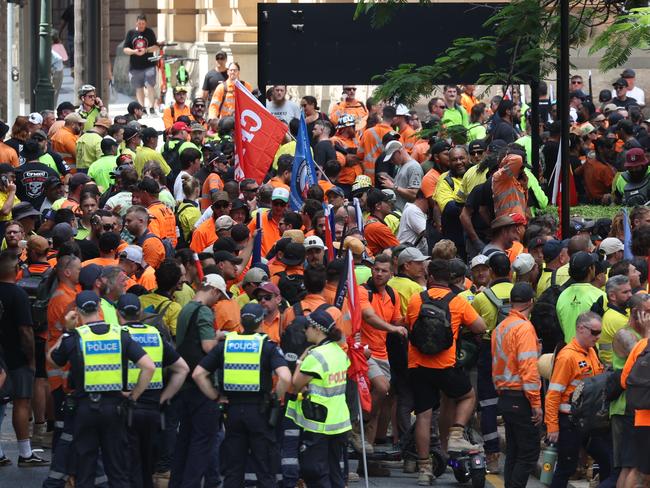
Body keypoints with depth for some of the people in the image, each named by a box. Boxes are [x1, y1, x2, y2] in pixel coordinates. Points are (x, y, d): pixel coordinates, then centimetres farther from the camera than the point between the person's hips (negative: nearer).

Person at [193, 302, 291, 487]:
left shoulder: (225, 345, 4)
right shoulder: (268, 346, -6)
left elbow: (198, 374, 2)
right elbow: (285, 377, -20)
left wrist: (215, 397, 6)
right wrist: (277, 397, -3)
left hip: (233, 409, 3)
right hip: (259, 410, -3)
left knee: (233, 471, 10)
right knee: (265, 471, 4)